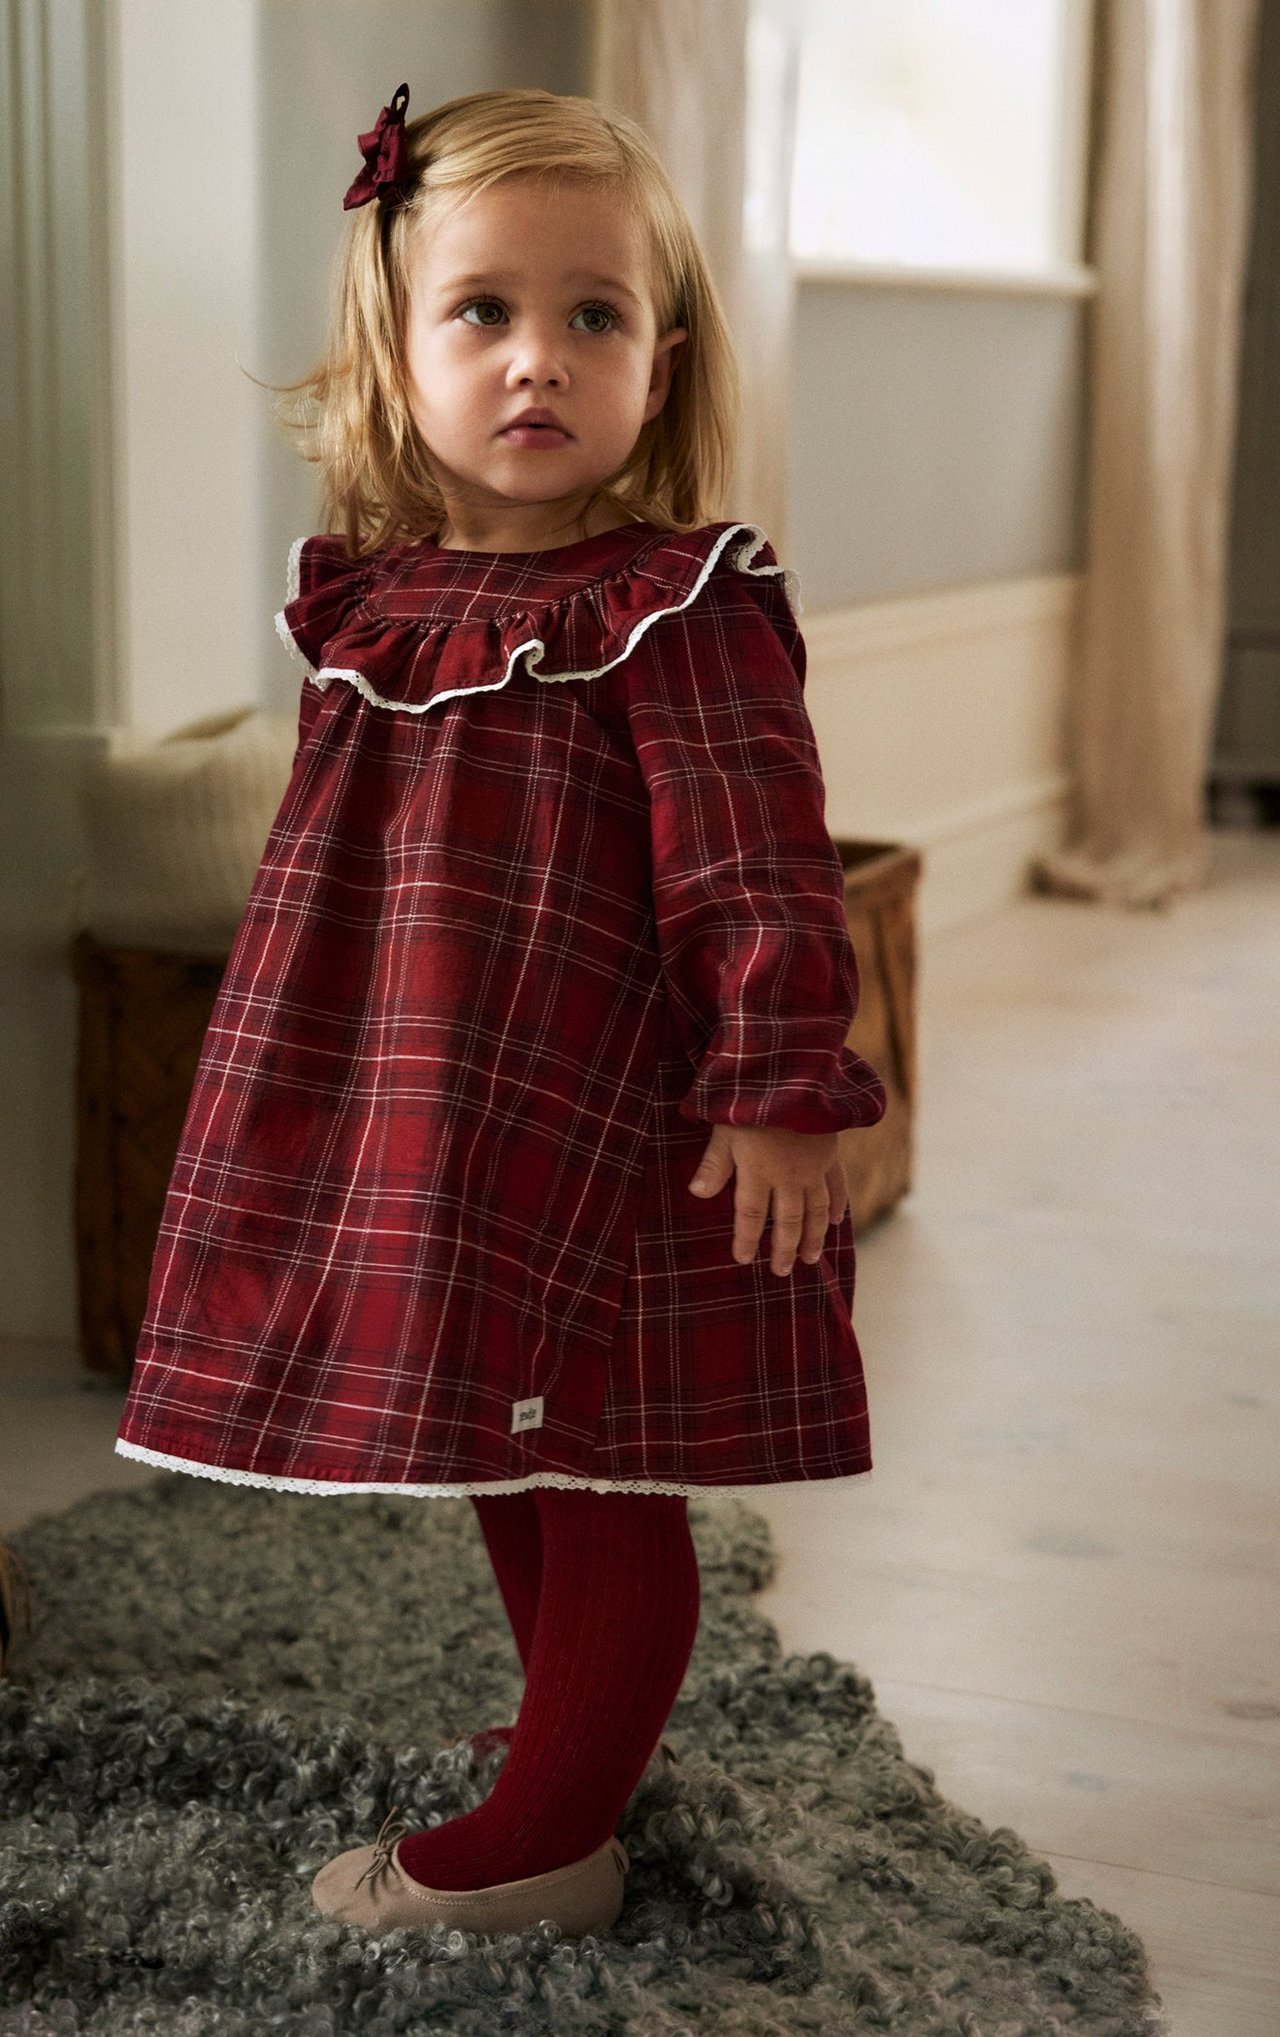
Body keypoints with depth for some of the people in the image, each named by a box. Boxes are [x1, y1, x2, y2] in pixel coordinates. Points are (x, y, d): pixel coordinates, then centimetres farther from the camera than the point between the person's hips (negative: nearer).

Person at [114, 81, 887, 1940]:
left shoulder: (681, 606, -14)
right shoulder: (369, 599, 7)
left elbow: (760, 869, -16)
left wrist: (785, 1090, -18)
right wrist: (316, 1073, 23)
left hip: (605, 1136, -7)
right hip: (416, 1126, 8)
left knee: (600, 1480, 4)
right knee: (500, 1464, 20)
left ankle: (552, 1837, 17)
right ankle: (582, 1735, 40)